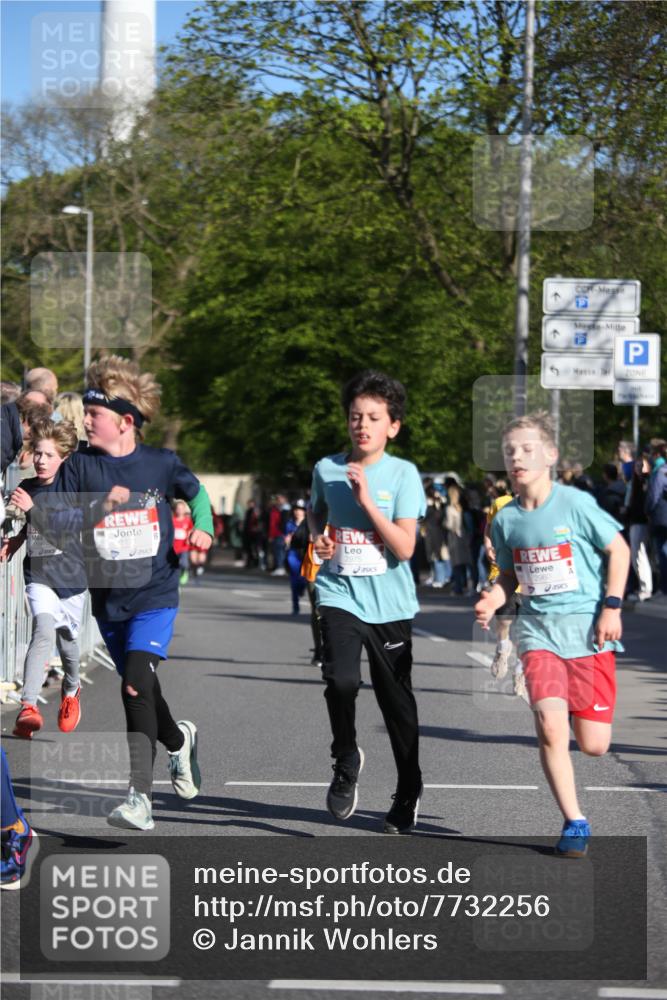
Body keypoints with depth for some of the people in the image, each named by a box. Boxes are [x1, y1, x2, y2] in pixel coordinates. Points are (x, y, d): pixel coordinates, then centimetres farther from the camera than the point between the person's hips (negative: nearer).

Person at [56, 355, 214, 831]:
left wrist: (203, 526, -1)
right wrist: (101, 505, -21)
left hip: (155, 594, -3)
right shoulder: (80, 466, -1)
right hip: (107, 596, 4)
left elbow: (196, 491, 17)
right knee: (139, 690, 15)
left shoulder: (162, 463, -3)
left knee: (138, 685, -20)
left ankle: (140, 795, -20)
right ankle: (178, 740, 46)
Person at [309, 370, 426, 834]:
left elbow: (405, 547, -14)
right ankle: (346, 759, 5)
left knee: (396, 698, 7)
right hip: (340, 595, 1)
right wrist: (318, 537, 4)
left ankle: (409, 791, 27)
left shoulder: (403, 474, -6)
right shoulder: (327, 469, 2)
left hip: (389, 602, -1)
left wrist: (366, 501, -20)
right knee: (341, 680, -23)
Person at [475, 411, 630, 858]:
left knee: (594, 745, -2)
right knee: (549, 723, -20)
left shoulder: (575, 504, -9)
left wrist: (611, 606, -7)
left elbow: (618, 549, -1)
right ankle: (575, 823, -5)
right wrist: (492, 601, -3)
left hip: (587, 628, -2)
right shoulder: (506, 519, 3)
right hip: (538, 629, 2)